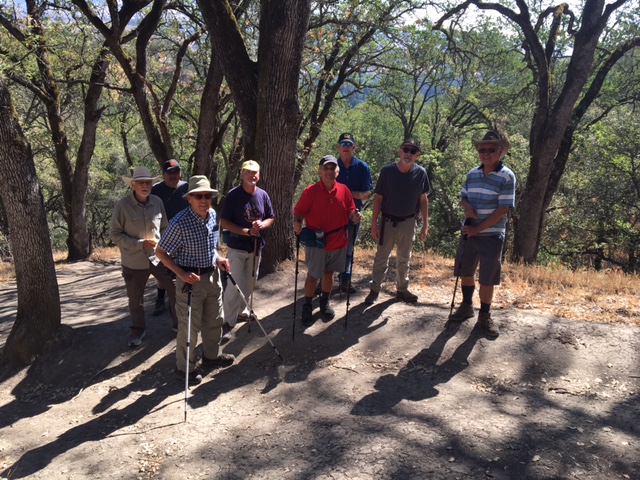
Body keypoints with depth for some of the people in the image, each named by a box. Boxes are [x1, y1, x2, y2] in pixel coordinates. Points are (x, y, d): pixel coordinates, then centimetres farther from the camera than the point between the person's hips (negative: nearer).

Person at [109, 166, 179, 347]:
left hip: (159, 257, 3)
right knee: (136, 299, 13)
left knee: (176, 289, 6)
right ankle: (138, 329, 36)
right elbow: (115, 234, -11)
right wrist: (140, 244, -19)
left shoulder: (157, 202, -2)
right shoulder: (122, 205, -13)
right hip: (134, 261, -2)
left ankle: (180, 322, 27)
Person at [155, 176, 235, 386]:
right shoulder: (180, 223, -24)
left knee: (215, 320, 21)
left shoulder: (212, 215, -1)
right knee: (190, 325, 4)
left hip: (212, 275, 7)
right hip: (191, 279, -7)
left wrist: (218, 258, 1)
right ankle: (184, 367, 24)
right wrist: (182, 274, -22)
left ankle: (212, 355, 43)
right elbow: (160, 252, -16)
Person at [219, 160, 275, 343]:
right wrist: (247, 231, -22)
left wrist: (262, 225, -14)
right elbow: (224, 222, -13)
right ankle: (227, 323, -3)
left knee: (249, 283, 18)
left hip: (256, 246, 5)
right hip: (236, 247, -5)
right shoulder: (233, 195, -12)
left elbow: (271, 218, 10)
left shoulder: (263, 195, 2)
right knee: (236, 285, -11)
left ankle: (241, 309, 40)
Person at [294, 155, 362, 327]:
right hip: (316, 241, -4)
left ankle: (325, 303, 39)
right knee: (313, 275, 7)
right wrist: (297, 223, -31)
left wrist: (354, 216, -17)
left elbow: (350, 211, 6)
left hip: (338, 241, 4)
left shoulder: (344, 190, -1)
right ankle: (307, 307, 23)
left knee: (329, 272, 20)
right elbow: (299, 211, -11)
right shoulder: (310, 191, -12)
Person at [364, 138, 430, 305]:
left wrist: (425, 224, 1)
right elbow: (378, 199, -7)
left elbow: (423, 200, 2)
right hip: (387, 221, -2)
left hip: (408, 222, 2)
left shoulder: (421, 173, -7)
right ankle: (374, 290, 18)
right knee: (381, 257, 6)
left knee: (404, 259, 15)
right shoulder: (387, 171, -12)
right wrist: (374, 224, -9)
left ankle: (402, 289, 30)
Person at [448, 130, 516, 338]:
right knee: (465, 272, 16)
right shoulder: (472, 174, 4)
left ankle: (485, 316, 21)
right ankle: (466, 306, 36)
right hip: (469, 233, 5)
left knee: (487, 279, 4)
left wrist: (477, 229, -17)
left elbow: (503, 210, -17)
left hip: (491, 236, -5)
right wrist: (466, 206, -10)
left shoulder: (507, 177, -13)